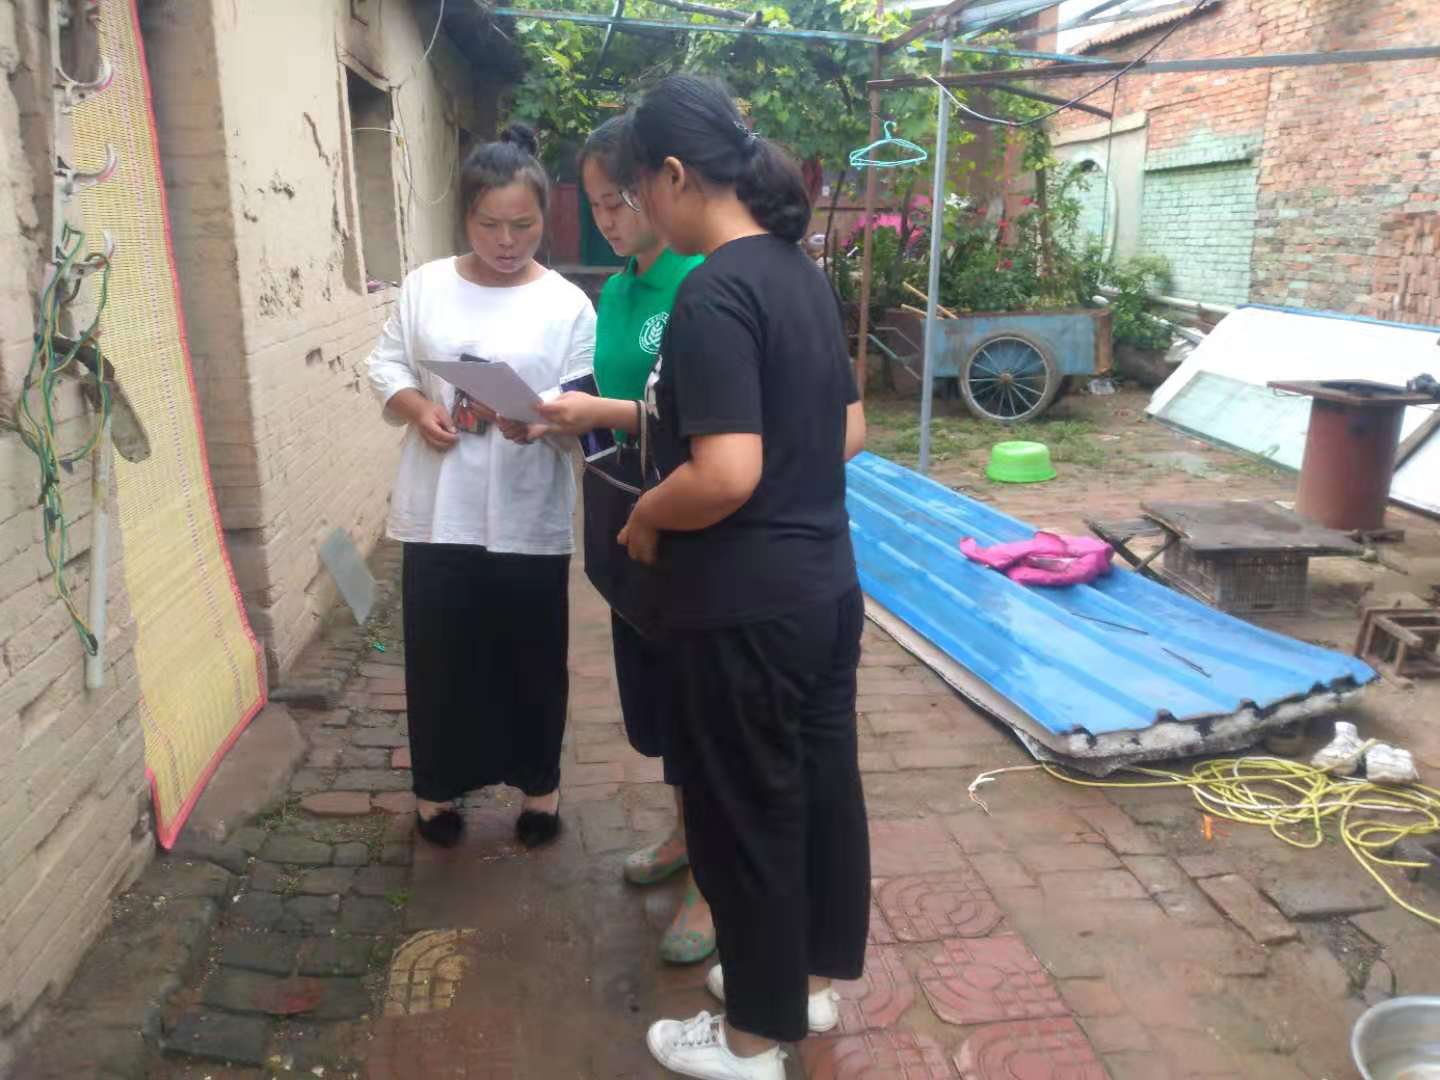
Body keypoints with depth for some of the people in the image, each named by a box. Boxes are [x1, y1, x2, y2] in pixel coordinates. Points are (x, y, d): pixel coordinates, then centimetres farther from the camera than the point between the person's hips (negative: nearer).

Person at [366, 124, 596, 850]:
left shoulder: (567, 305, -4)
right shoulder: (425, 286, 4)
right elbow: (386, 368, 9)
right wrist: (417, 409, -11)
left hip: (528, 518, -2)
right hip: (438, 513, 2)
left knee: (532, 659, 11)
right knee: (439, 656, 12)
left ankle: (539, 783, 32)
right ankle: (436, 785, 33)